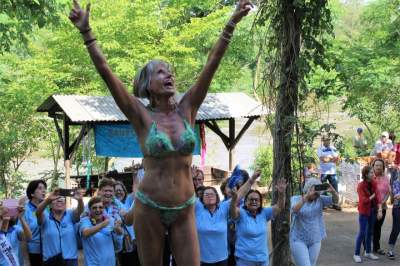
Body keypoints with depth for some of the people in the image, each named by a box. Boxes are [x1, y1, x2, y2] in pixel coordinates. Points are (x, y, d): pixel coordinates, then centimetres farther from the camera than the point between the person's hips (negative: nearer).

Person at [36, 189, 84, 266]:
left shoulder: (70, 215, 3)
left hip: (70, 259, 1)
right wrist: (48, 199, -40)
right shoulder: (45, 217, 1)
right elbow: (38, 212, -20)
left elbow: (80, 210, -16)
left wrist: (80, 200, -39)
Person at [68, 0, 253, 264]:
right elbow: (105, 71, -12)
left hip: (185, 210, 2)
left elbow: (212, 64, -3)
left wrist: (232, 23, -7)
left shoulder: (186, 109, 2)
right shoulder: (141, 116, -5)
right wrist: (86, 31, -17)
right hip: (149, 207, -2)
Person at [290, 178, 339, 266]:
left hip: (315, 241, 4)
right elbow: (294, 210, -27)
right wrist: (307, 196, -37)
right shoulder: (295, 199, -7)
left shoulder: (319, 199, 2)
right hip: (299, 240, -4)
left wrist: (333, 191, -28)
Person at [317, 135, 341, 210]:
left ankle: (335, 204, 11)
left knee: (335, 188, 3)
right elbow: (323, 159, -16)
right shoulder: (320, 149, -1)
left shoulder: (333, 148, 12)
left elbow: (337, 159, 4)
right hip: (324, 172, -4)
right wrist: (332, 158, -8)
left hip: (332, 171, 4)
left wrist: (328, 158, -12)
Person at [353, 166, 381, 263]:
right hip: (364, 211, -6)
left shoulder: (374, 183, 1)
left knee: (370, 232, 14)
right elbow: (364, 200, -21)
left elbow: (377, 196, -1)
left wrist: (379, 208, -8)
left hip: (373, 210, 6)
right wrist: (372, 196, -9)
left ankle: (368, 252, 26)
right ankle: (356, 254, 4)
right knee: (362, 232, -5)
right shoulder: (361, 185, -16)